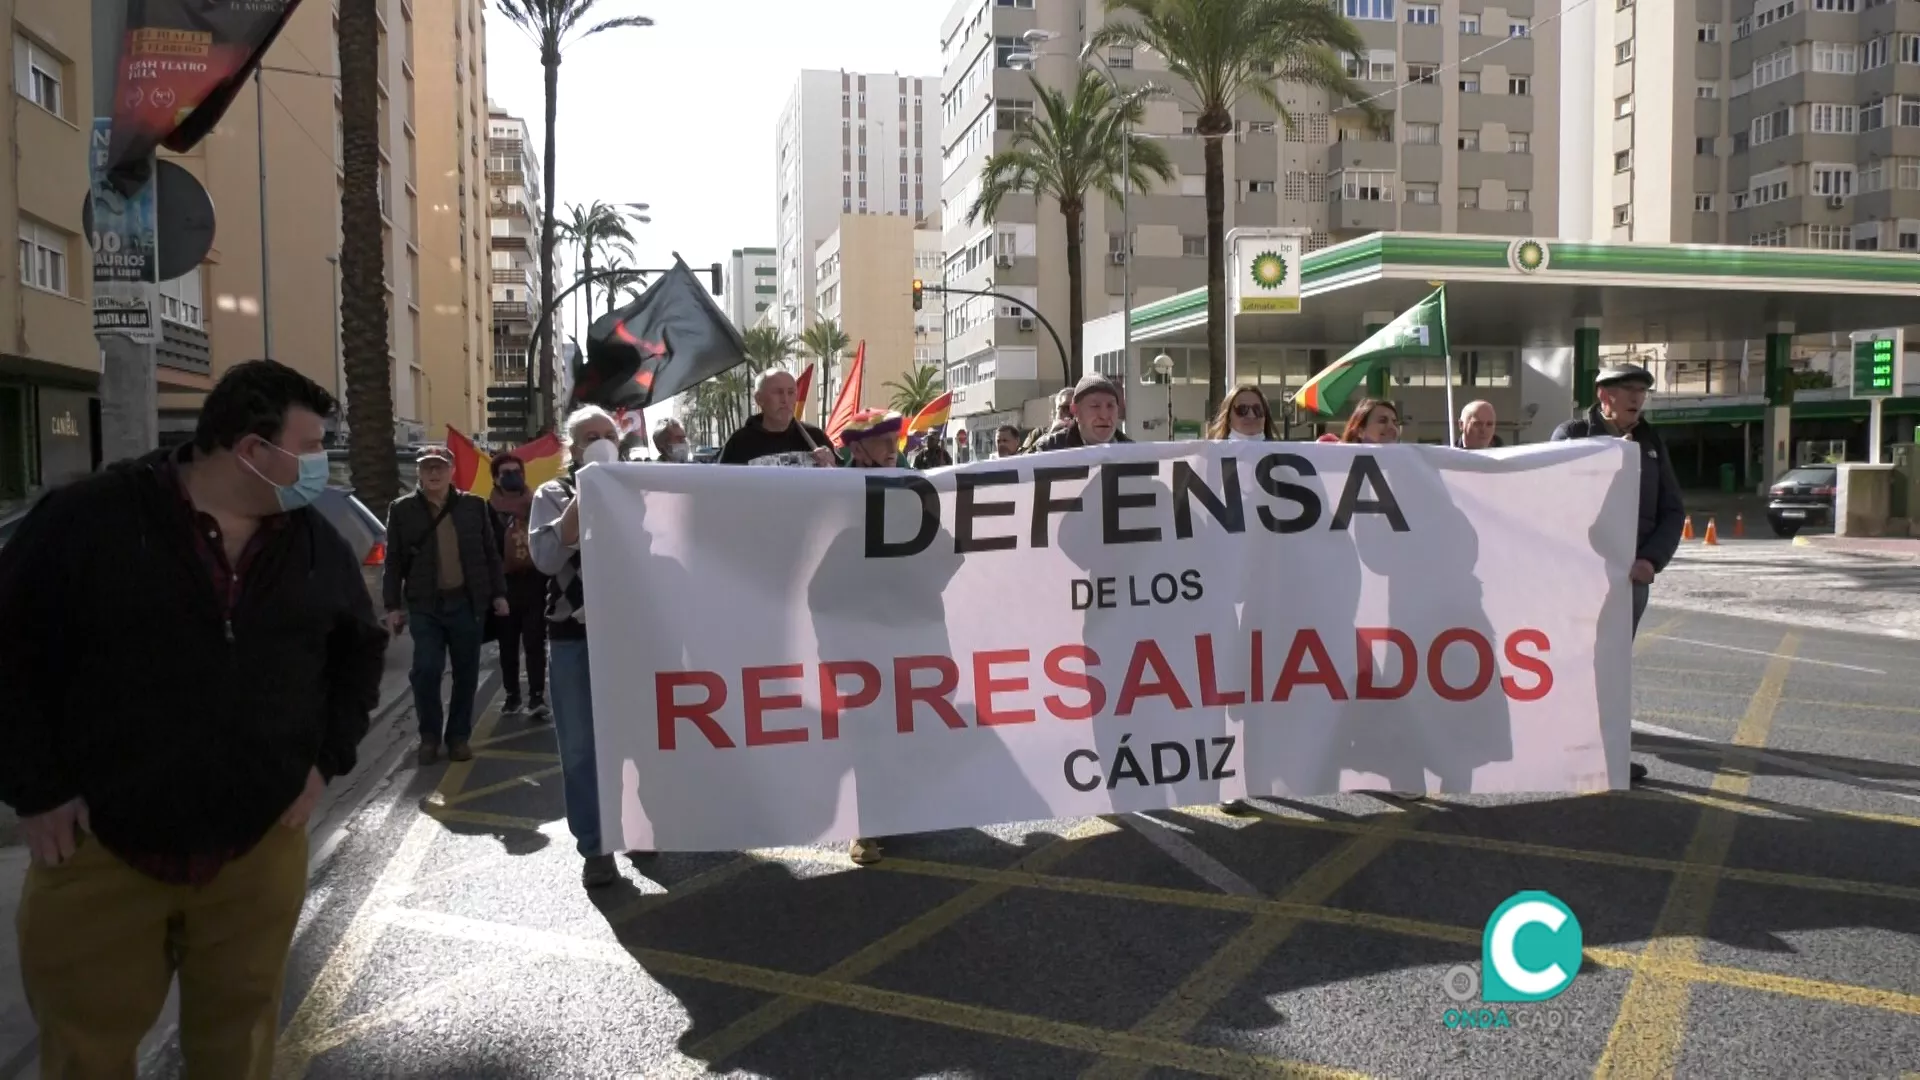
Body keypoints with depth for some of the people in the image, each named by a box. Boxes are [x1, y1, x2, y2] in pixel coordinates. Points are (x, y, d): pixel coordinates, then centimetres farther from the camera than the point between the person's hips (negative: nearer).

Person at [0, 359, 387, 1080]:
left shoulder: (316, 545, 3)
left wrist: (327, 759, 7)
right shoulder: (88, 518, -10)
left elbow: (361, 647, 16)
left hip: (260, 849, 3)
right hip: (96, 849, -3)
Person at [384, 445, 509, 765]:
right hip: (424, 605, -1)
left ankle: (458, 736, 19)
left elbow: (490, 553, 9)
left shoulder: (474, 505, 6)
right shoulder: (402, 509, 3)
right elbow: (394, 561, 4)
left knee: (466, 672, 6)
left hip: (467, 602, 1)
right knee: (426, 670, -8)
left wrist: (498, 593, 5)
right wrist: (393, 605, 0)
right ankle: (429, 736, 10)